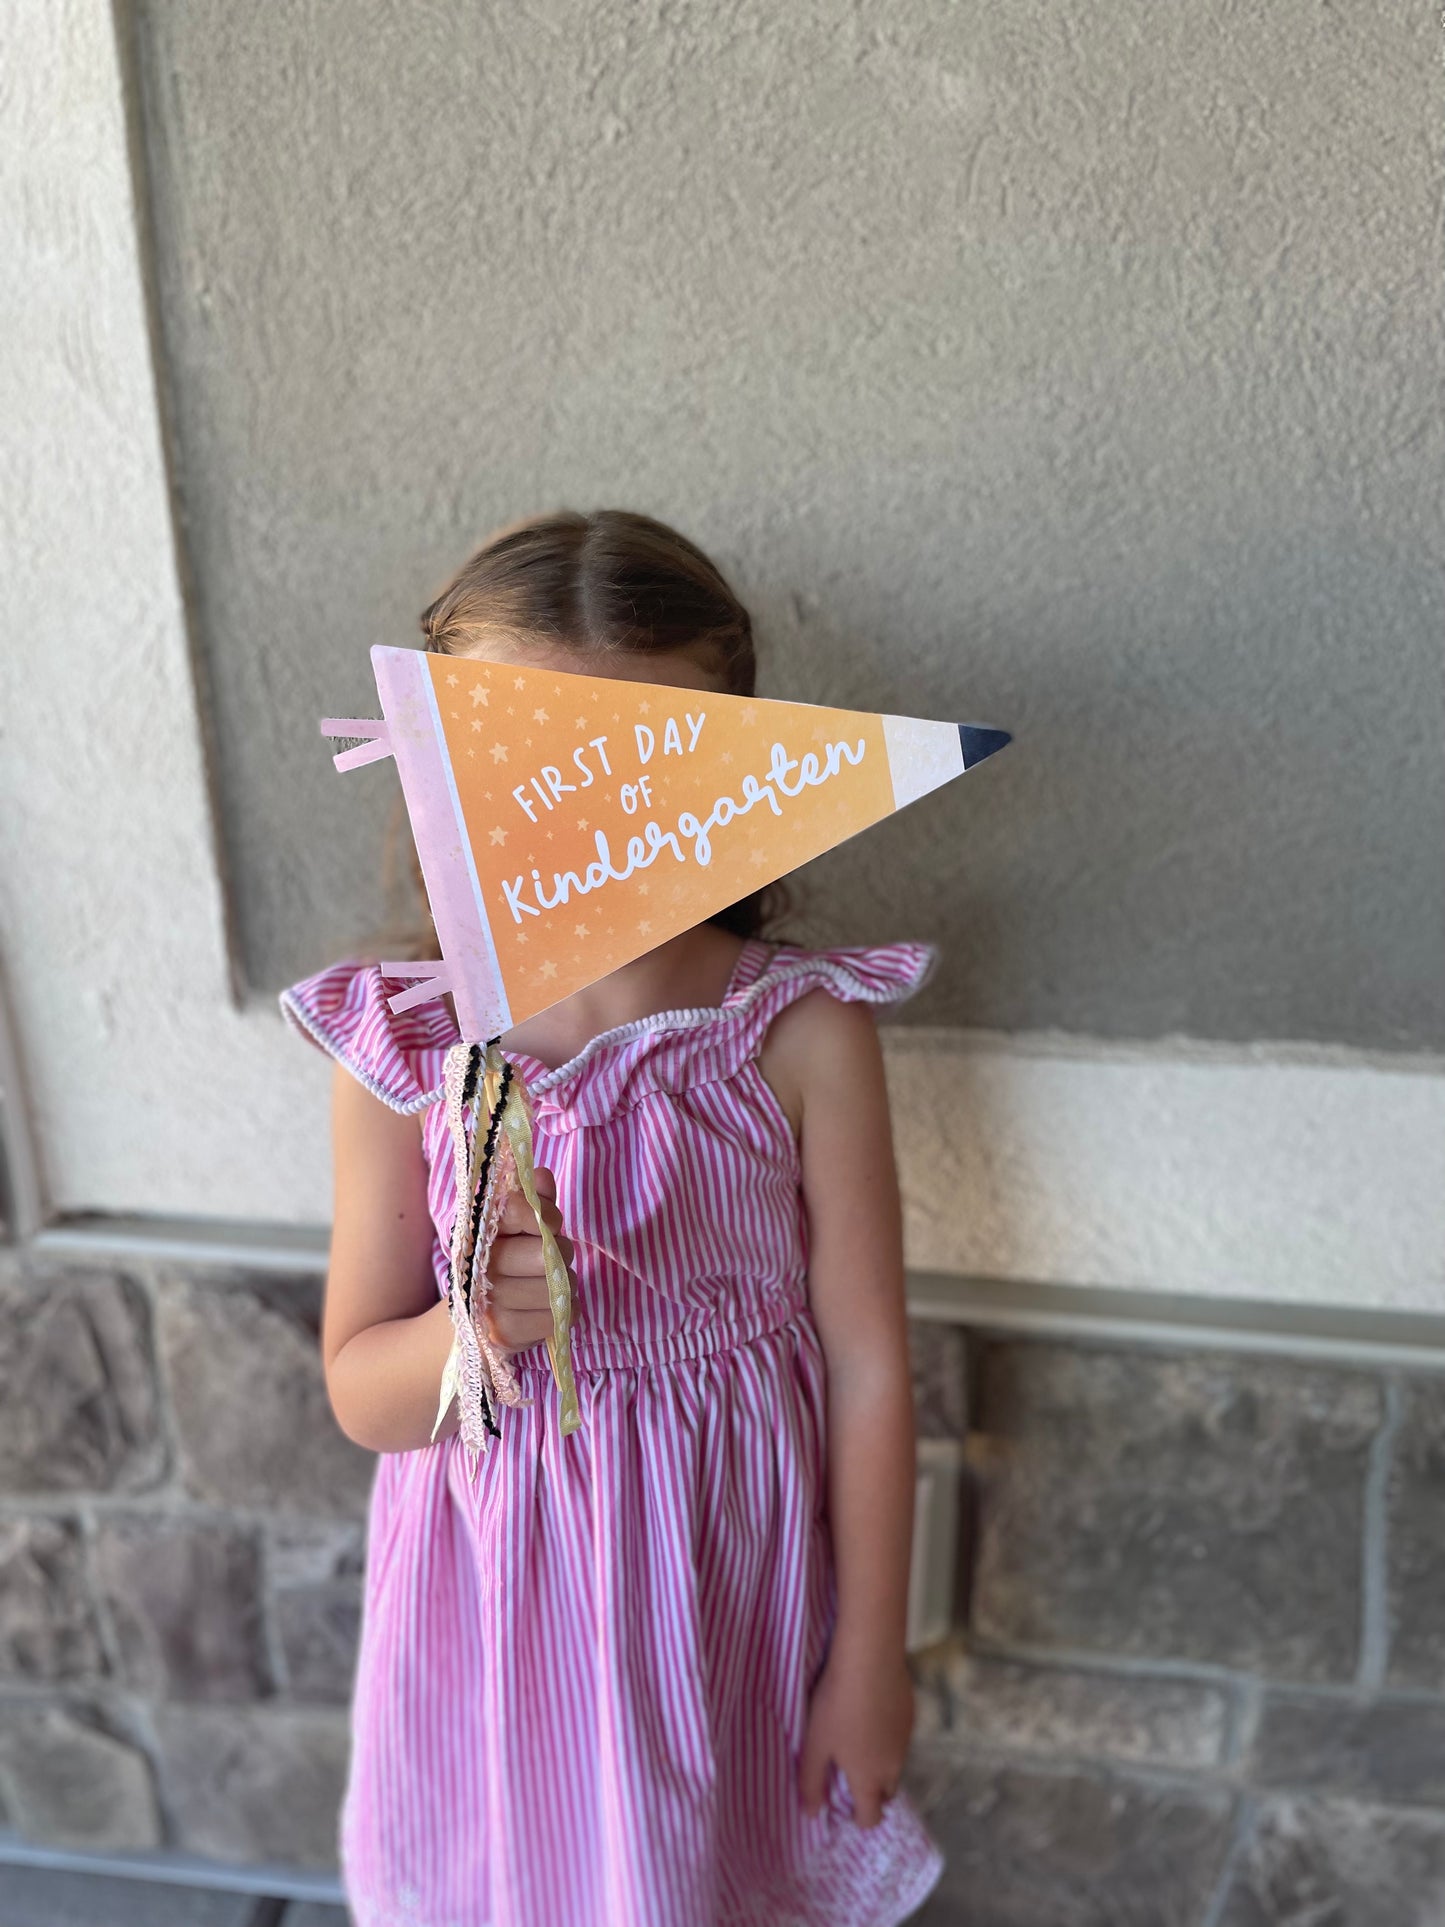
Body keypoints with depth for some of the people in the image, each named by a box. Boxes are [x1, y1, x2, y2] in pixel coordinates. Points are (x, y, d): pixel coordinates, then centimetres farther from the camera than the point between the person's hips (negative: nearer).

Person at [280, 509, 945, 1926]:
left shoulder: (804, 1034, -17)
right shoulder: (401, 1051, -14)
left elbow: (867, 1363, -9)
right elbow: (359, 1396, -7)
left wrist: (871, 1657, -3)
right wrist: (474, 1325, -28)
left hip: (725, 1583, 0)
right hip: (496, 1598, 1)